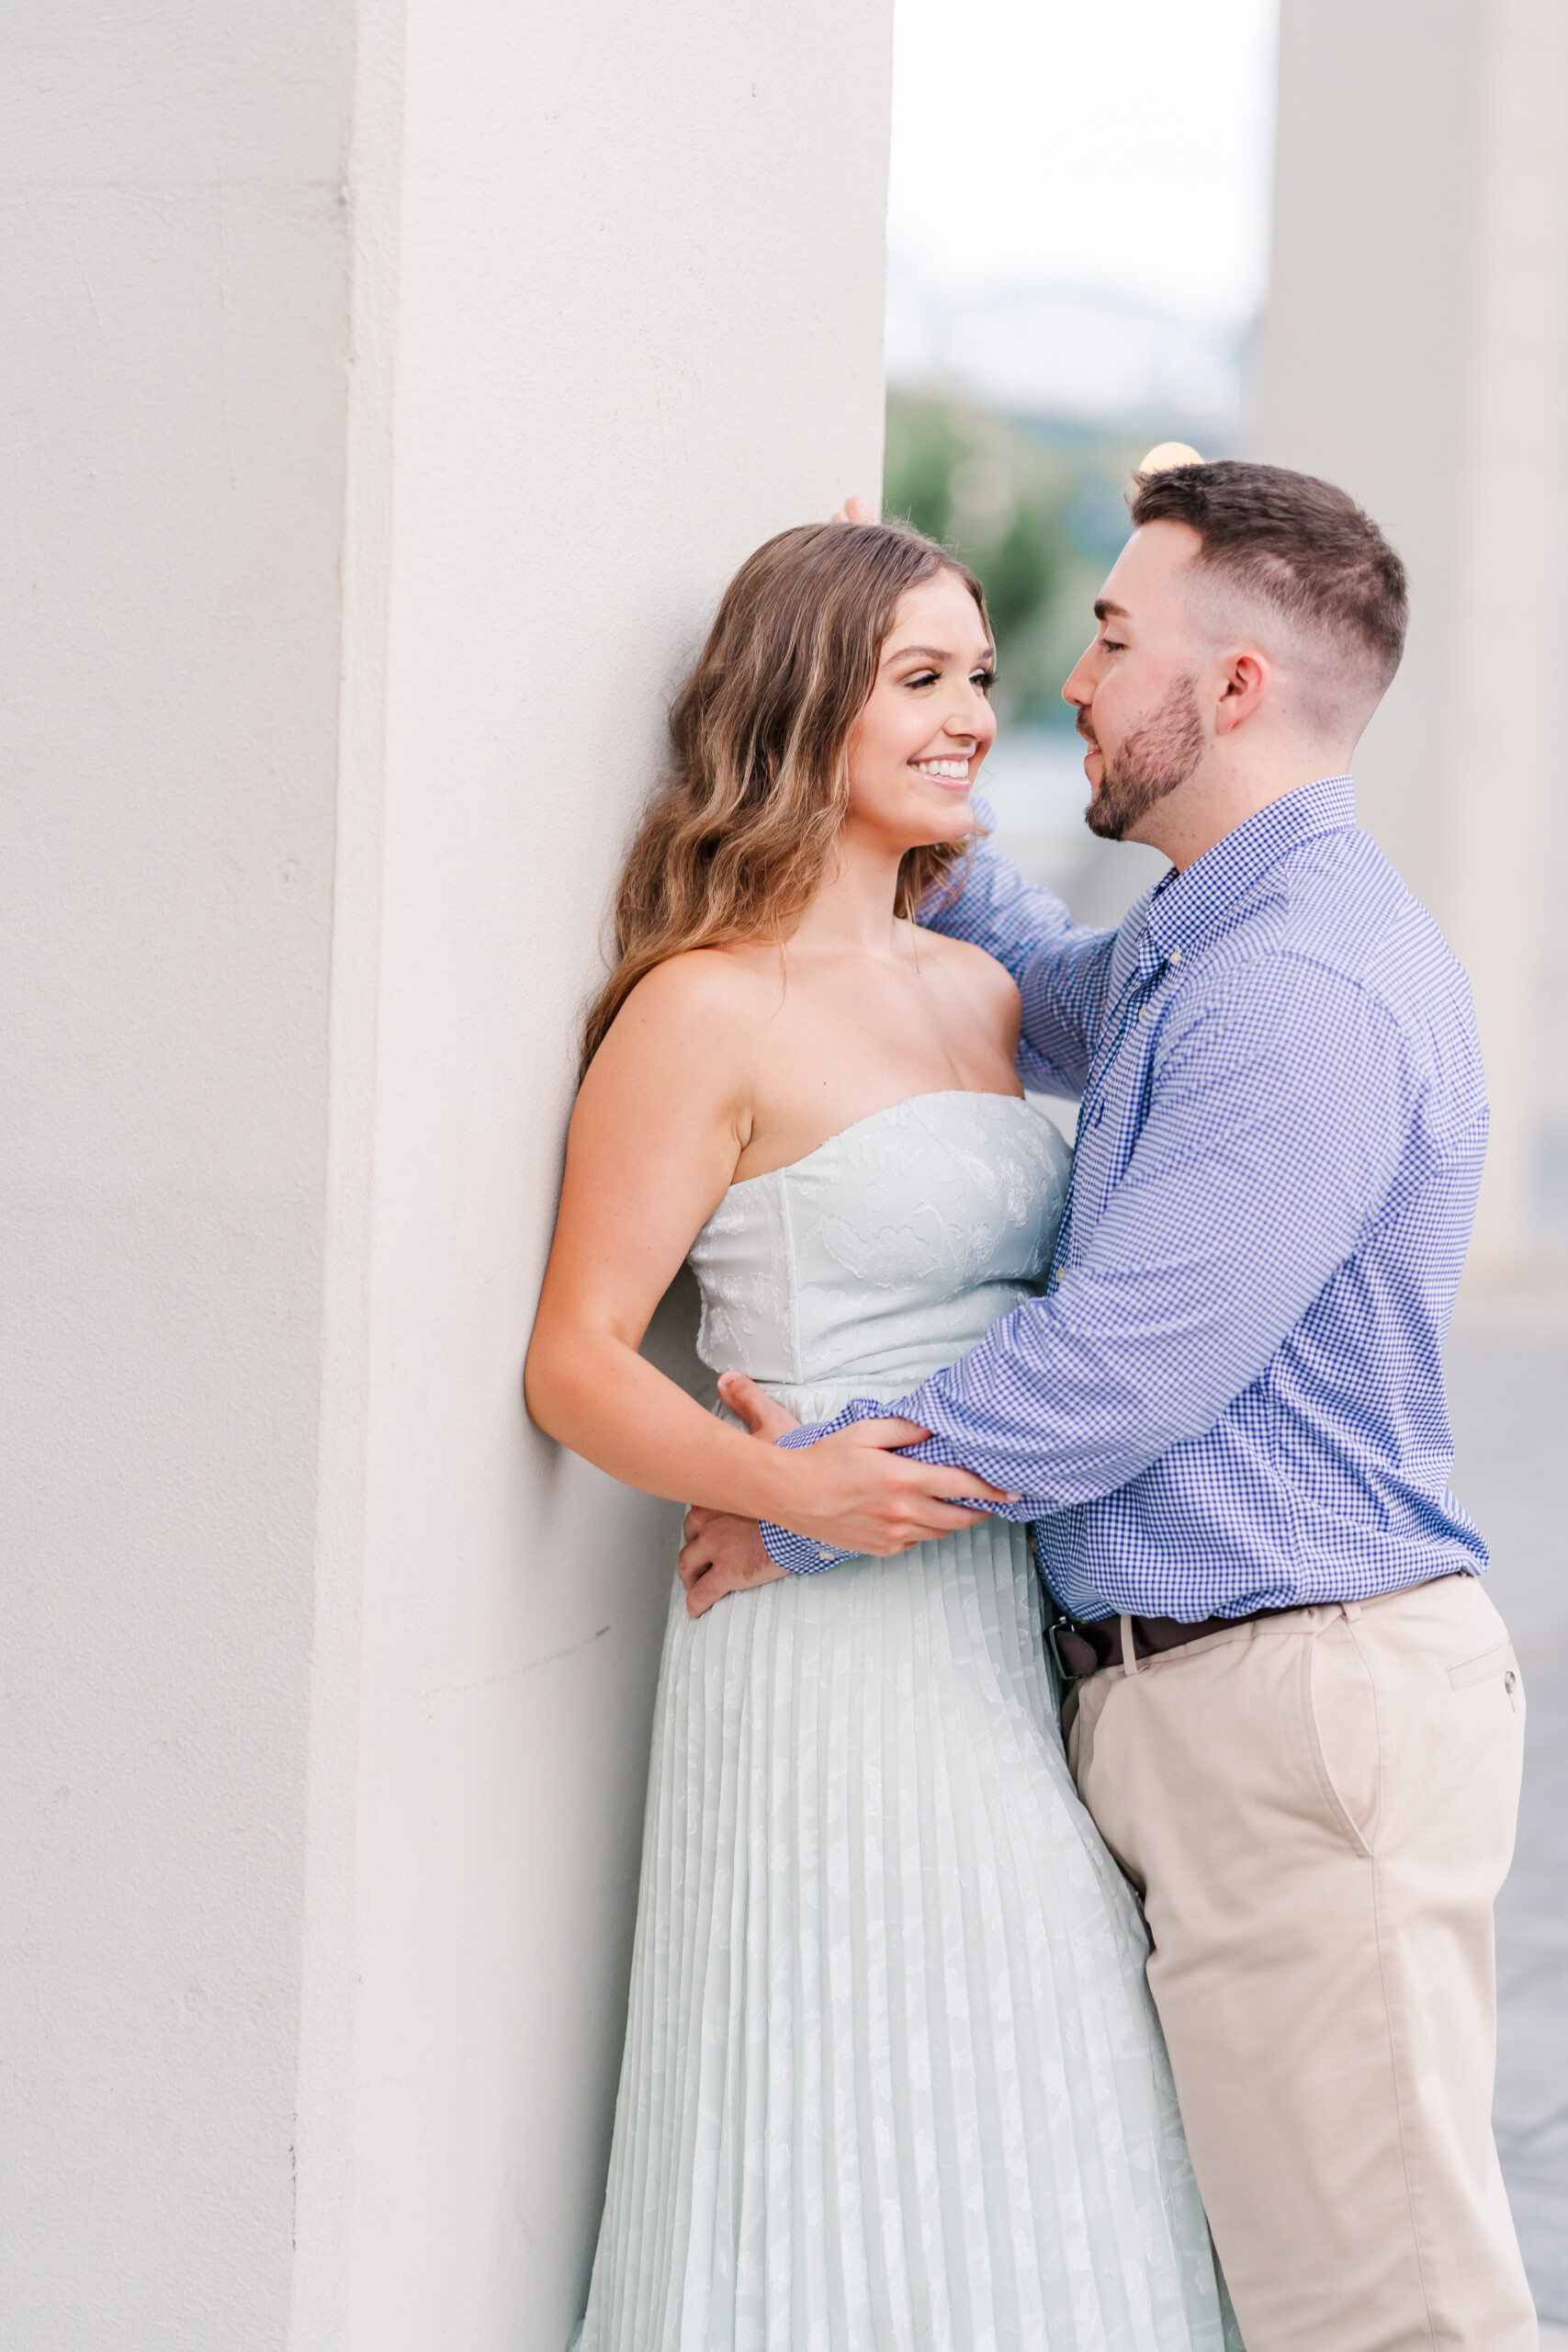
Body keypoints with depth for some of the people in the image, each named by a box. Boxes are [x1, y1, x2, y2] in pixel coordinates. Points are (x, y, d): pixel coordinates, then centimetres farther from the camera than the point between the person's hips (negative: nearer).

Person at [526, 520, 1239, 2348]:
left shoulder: (982, 995, 14)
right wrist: (796, 1488, -24)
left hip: (1012, 1630, 7)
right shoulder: (707, 1011, -8)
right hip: (829, 1641, -7)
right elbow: (577, 1364, -11)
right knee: (861, 2192, -4)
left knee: (1027, 2161, 10)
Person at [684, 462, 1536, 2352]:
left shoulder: (1307, 992, -19)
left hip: (1301, 1712, -10)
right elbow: (1040, 994, 38)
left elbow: (1120, 1373, -21)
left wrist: (818, 1503, -9)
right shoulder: (1200, 955, 15)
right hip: (1195, 1700, 10)